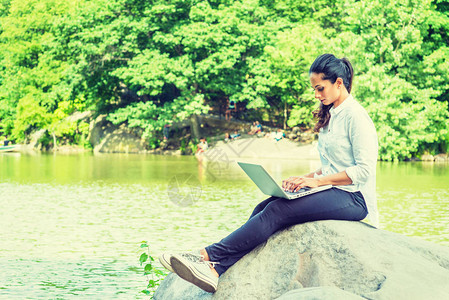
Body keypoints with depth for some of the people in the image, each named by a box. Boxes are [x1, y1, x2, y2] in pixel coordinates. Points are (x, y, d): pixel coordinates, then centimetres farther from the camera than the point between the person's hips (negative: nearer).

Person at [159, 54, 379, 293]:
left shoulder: (355, 116, -8)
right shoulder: (331, 114, 20)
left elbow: (364, 170, -15)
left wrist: (317, 181, -17)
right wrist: (305, 178, 5)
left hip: (353, 198, -8)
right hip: (332, 193, 8)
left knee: (278, 210, -26)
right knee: (265, 207, -15)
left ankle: (209, 255, -32)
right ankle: (217, 270, -30)